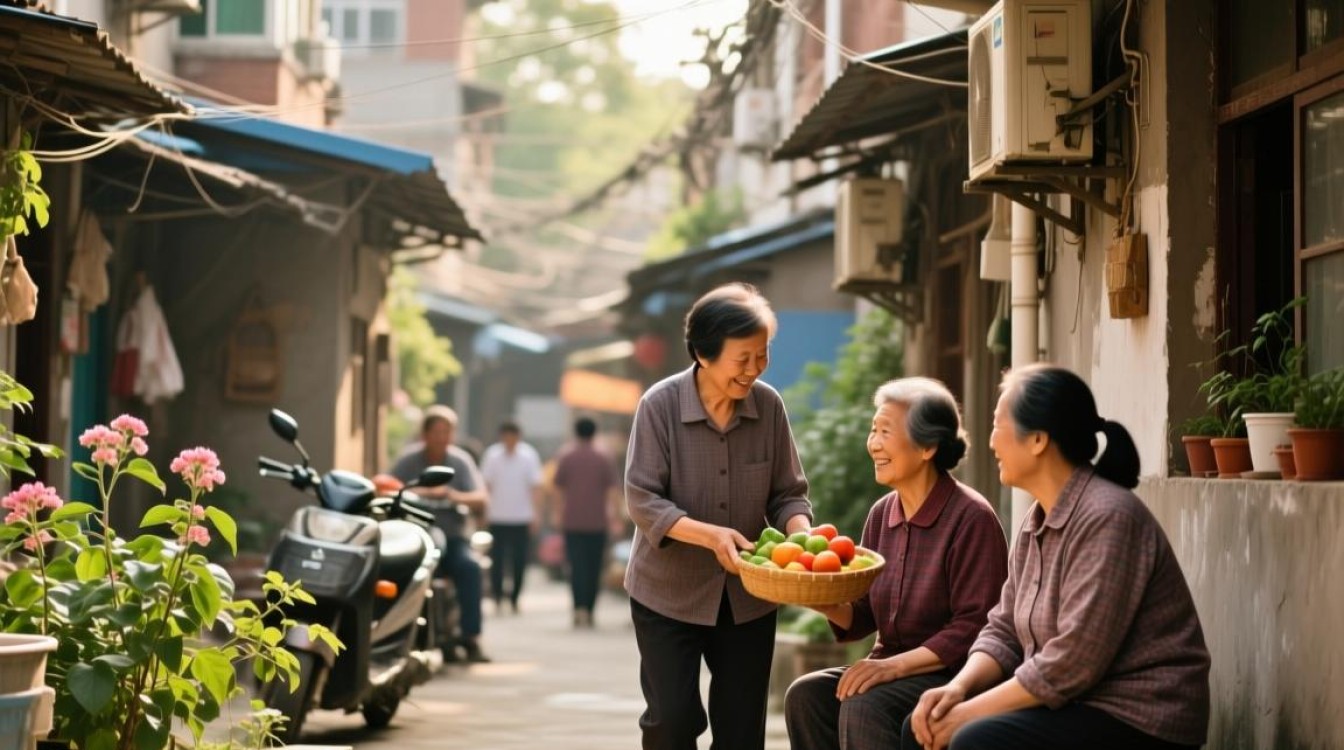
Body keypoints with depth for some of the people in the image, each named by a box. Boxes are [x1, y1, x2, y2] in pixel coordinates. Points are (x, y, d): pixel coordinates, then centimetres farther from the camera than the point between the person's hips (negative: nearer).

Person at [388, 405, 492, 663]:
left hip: (451, 537, 1)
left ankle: (471, 638, -26)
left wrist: (454, 495, -23)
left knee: (469, 566, -29)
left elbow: (482, 500, -4)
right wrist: (415, 494, -26)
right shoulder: (408, 461, 4)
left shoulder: (461, 461, 7)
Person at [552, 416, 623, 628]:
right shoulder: (604, 459, 0)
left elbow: (558, 489, 6)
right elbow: (613, 491, -3)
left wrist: (558, 514, 18)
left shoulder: (565, 458, 1)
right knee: (593, 568, 9)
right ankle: (589, 611, 12)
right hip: (598, 523, 0)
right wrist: (616, 518, 1)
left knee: (577, 566, -4)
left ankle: (580, 608, -21)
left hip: (573, 522, 0)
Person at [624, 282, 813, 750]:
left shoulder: (768, 405, -6)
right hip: (669, 593, -3)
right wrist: (711, 536, -31)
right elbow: (642, 501, -16)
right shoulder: (660, 404, -15)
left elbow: (788, 494, 1)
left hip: (748, 596, 3)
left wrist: (800, 534, -21)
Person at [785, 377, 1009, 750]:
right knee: (806, 695, -18)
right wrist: (822, 602, -9)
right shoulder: (882, 514, 9)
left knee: (864, 707, -31)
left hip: (953, 675, -7)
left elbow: (975, 629, -16)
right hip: (890, 670, 7)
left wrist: (895, 665, -22)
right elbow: (863, 618, 12)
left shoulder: (971, 519, -13)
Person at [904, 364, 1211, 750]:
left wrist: (970, 713, -18)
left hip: (1138, 719, -10)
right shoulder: (1038, 520, 10)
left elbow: (1069, 666, -24)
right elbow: (1005, 631, 13)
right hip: (1078, 703, 10)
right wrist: (957, 688, -7)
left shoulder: (1107, 518, -20)